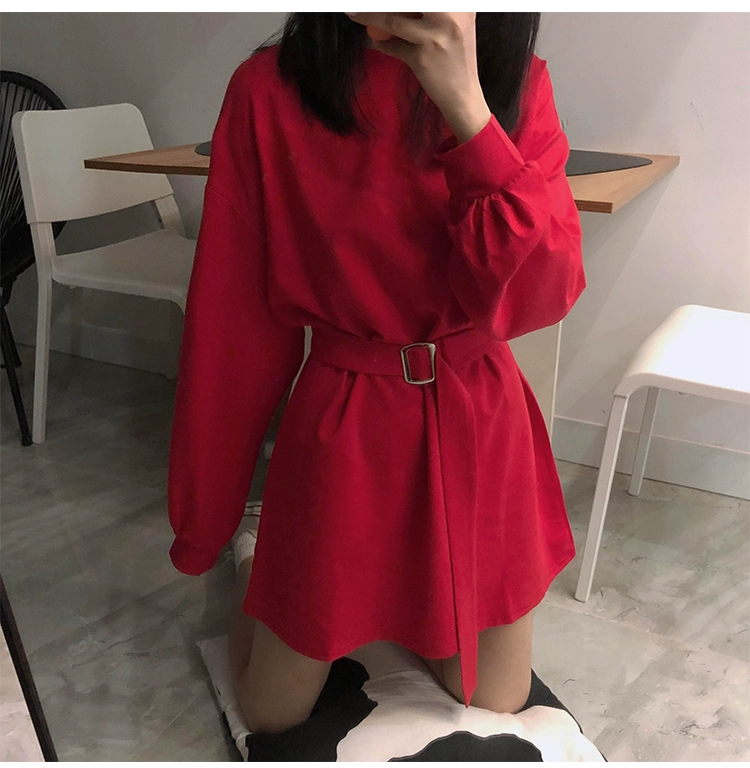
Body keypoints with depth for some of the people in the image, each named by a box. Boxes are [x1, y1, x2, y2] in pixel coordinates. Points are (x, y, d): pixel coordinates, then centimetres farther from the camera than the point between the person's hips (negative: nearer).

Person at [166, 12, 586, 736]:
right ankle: (254, 566, 45)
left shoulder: (516, 82, -5)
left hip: (483, 428, 3)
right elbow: (231, 324, -6)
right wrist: (204, 524, 2)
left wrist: (469, 111, -28)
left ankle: (403, 607, 46)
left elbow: (544, 295, -17)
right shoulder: (270, 89, -11)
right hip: (342, 432, -2)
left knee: (495, 710, 19)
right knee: (272, 715, 16)